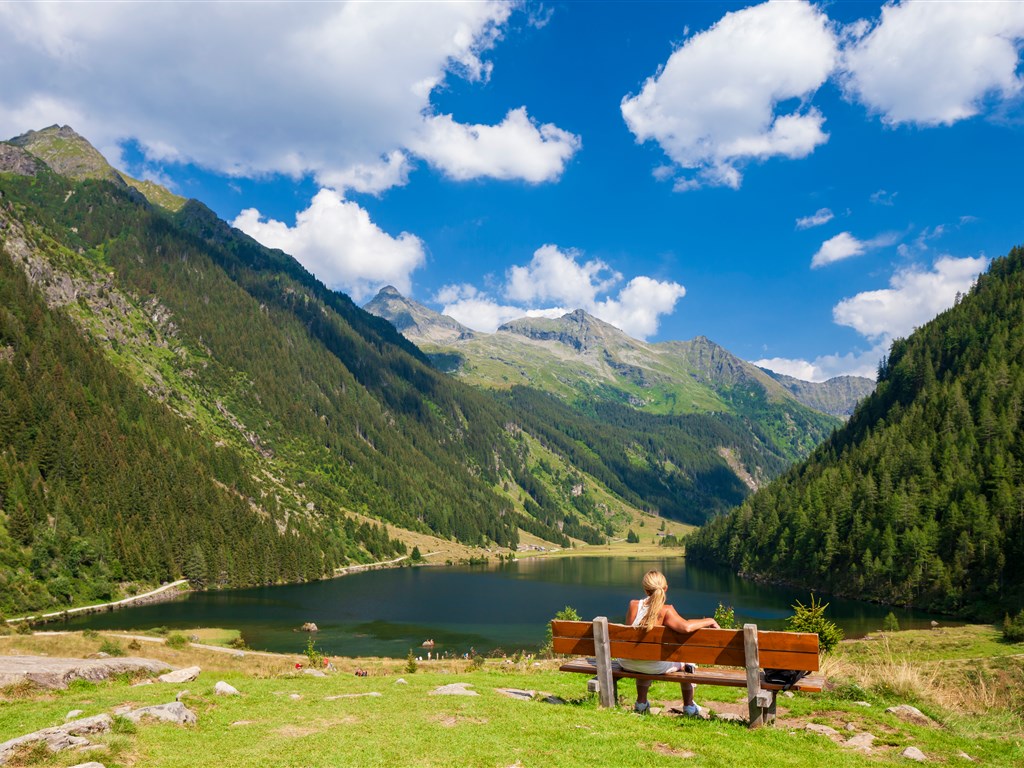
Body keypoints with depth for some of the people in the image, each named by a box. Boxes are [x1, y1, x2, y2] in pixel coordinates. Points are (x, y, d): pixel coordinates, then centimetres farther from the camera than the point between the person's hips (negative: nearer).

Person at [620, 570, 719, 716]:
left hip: (629, 663, 4)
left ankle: (641, 703, 52)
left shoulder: (633, 605, -10)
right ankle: (689, 707, 39)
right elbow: (686, 627, -36)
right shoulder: (665, 610, -22)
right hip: (656, 667, -3)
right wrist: (709, 621, -21)